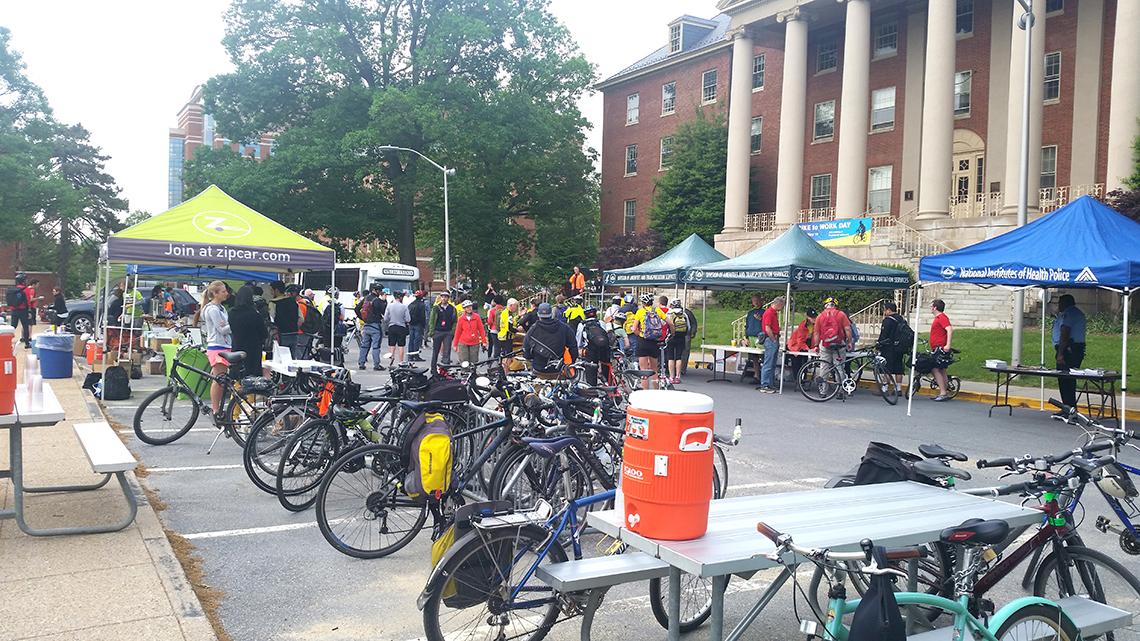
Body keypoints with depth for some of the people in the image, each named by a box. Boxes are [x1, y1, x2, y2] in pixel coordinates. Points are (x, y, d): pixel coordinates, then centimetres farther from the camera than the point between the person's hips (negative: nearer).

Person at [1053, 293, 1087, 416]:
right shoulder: (1077, 313, 22)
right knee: (1070, 380, 13)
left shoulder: (1068, 313, -11)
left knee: (1064, 379, -9)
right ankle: (1070, 408, 16)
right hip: (1077, 349, 11)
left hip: (1068, 349, -11)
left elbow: (1065, 334, -19)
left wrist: (1060, 353, -22)